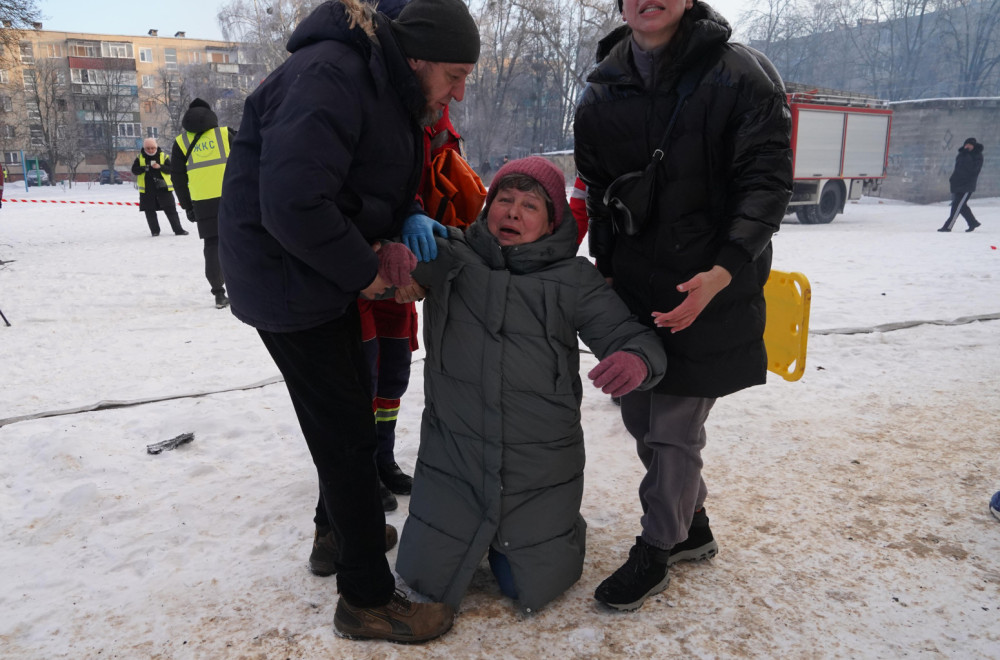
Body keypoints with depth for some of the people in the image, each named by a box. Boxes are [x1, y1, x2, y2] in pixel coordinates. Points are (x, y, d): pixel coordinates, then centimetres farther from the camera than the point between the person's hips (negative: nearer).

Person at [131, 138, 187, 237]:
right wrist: (144, 168, -19)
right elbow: (134, 170, -1)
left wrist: (160, 167, -20)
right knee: (150, 211, 5)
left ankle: (178, 230, 2)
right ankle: (155, 230, 16)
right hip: (147, 189, 2)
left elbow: (170, 169, -4)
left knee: (170, 209, -2)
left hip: (163, 187, -2)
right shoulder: (140, 157, 5)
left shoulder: (163, 156, 2)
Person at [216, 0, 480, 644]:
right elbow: (293, 205, -33)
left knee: (352, 401, 22)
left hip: (324, 271, 10)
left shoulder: (389, 88, 8)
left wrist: (410, 217, -2)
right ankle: (368, 600, 13)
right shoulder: (331, 78, -25)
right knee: (348, 430, -3)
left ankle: (339, 530, 45)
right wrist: (364, 270, -20)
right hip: (285, 276, -10)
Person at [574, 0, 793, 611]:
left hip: (708, 291, -5)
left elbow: (766, 183, -12)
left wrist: (723, 272, -23)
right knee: (640, 417, 13)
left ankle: (655, 552, 23)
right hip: (631, 284, 5)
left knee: (674, 429, 0)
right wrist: (606, 264, 7)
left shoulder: (742, 74, -8)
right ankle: (693, 524, 37)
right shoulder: (603, 91, 6)